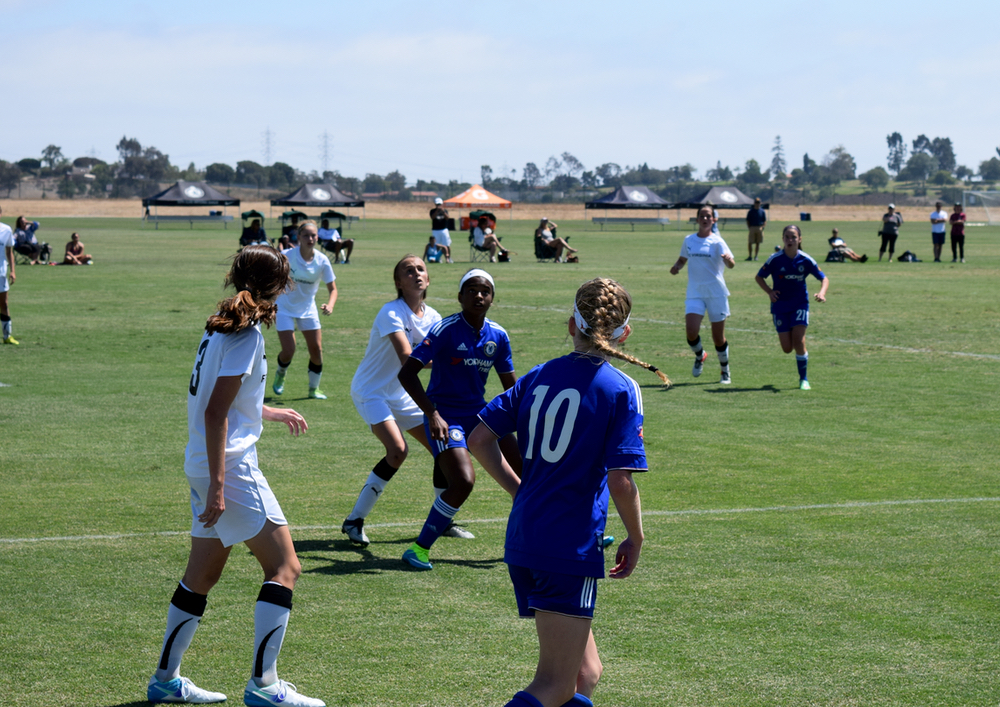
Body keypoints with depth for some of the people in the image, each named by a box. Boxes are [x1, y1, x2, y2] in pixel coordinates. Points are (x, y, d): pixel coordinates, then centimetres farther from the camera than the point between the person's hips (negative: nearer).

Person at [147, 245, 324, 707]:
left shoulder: (221, 328, 14)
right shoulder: (247, 334, -14)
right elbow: (215, 413, -19)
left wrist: (275, 414, 44)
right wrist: (217, 485, -22)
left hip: (203, 465, 9)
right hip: (231, 466, -9)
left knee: (203, 575, 16)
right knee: (284, 568, -6)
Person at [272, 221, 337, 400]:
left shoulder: (322, 261, -12)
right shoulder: (288, 255, -18)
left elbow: (332, 289, -6)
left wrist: (330, 305, -25)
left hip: (308, 309, 3)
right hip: (285, 308, -3)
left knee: (316, 349, -4)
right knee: (288, 351, -11)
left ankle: (314, 388, 17)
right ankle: (280, 376, 24)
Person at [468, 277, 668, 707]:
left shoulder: (538, 377, 9)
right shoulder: (620, 390, -7)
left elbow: (479, 439, 7)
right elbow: (621, 480, -15)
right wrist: (635, 538, 0)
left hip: (523, 539, 7)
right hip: (572, 547, -7)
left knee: (586, 672, 20)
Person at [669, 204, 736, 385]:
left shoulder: (717, 241, -5)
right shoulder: (689, 241, 7)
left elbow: (731, 263, -18)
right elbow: (682, 259, 23)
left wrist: (729, 260, -42)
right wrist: (676, 267, 1)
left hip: (716, 293, -2)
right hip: (695, 293, 3)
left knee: (718, 337, 1)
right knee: (691, 331, -15)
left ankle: (725, 371, 24)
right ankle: (700, 355, 18)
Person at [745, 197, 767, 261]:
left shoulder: (763, 211, 8)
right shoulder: (750, 211, 5)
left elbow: (765, 221, 8)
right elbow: (748, 221, 7)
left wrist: (762, 227, -7)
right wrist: (749, 227, -6)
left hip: (760, 228, 1)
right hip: (752, 228, -1)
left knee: (758, 243, 4)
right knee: (750, 243, -5)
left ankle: (756, 256, 10)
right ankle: (750, 256, 2)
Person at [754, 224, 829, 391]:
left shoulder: (805, 260, -7)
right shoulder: (775, 260, -10)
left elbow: (824, 278, 2)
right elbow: (759, 277, 3)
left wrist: (822, 292, -18)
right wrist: (769, 291, -13)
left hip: (800, 304, 0)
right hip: (780, 306, 0)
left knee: (799, 342, -14)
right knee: (787, 348, -3)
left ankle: (803, 378, 2)